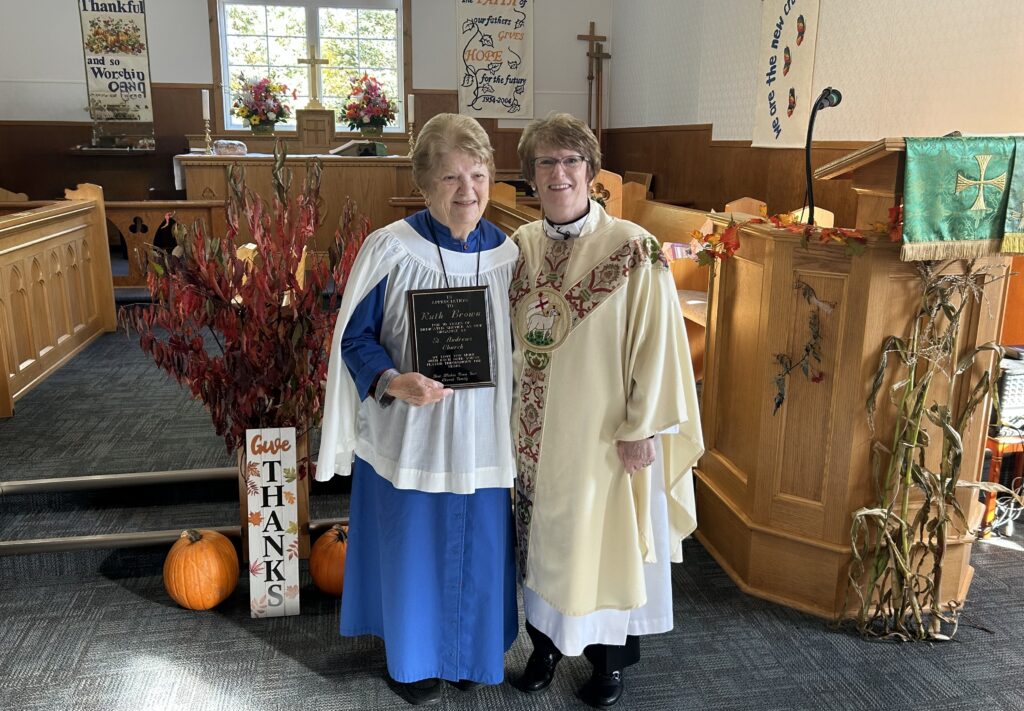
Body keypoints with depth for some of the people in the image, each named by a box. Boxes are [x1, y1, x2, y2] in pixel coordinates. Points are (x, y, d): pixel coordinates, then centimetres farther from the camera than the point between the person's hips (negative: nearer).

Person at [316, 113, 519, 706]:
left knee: (479, 545, 17)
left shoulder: (508, 252, -3)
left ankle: (474, 648, 44)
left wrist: (518, 424, 7)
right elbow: (355, 336, -8)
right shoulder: (391, 250, -14)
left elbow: (517, 345, 8)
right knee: (413, 547, 13)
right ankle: (412, 657, 40)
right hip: (409, 432, -3)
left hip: (483, 434, 3)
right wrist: (391, 381, -26)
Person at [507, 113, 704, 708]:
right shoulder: (520, 247, 0)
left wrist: (640, 428, -13)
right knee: (543, 535, 18)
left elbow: (656, 345, -14)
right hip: (535, 430, 5)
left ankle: (612, 657, 35)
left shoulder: (634, 251, -16)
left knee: (605, 538, 12)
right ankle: (548, 641, 41)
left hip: (605, 432, -4)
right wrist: (514, 416, 10)